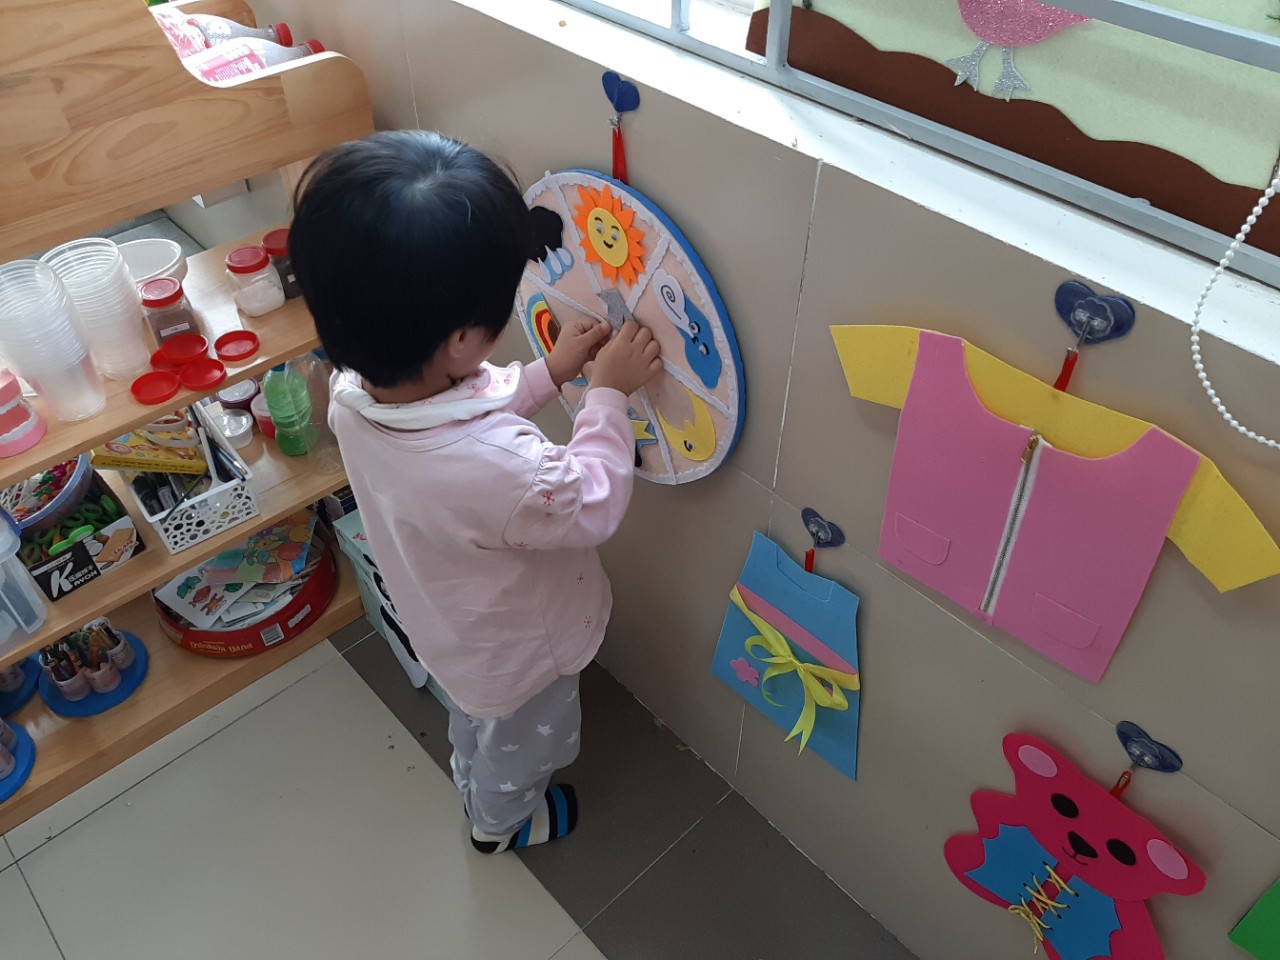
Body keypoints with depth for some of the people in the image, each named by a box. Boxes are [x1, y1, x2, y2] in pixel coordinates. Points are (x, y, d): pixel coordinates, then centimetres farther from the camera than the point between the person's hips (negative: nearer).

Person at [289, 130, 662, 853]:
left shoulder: (357, 393, -26)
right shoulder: (496, 469, -50)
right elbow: (593, 507, -29)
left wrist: (549, 374, -11)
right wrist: (608, 394, -22)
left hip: (446, 623, 7)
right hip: (518, 651, -6)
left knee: (473, 715, 39)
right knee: (523, 741, 30)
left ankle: (473, 783, 70)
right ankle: (503, 821, 62)